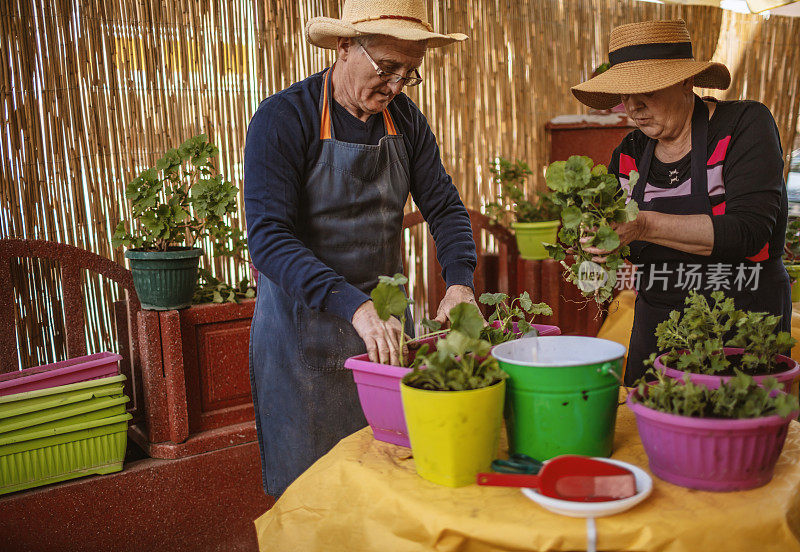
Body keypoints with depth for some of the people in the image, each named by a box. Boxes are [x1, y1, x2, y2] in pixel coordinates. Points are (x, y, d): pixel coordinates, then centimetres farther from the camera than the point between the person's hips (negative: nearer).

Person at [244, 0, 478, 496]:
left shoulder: (406, 120, 1)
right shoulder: (283, 119, -15)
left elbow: (444, 206, 4)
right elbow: (269, 238, -24)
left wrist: (460, 281, -15)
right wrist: (355, 306, -35)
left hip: (384, 310, 5)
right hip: (304, 322, -4)